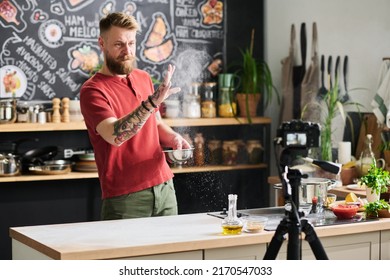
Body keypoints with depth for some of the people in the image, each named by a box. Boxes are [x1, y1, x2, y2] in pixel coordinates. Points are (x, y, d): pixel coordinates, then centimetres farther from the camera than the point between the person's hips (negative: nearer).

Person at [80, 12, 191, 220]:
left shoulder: (144, 78, 9)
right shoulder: (92, 90, -11)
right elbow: (115, 135, -27)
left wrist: (173, 139, 2)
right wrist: (152, 101, -35)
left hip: (165, 187, 6)